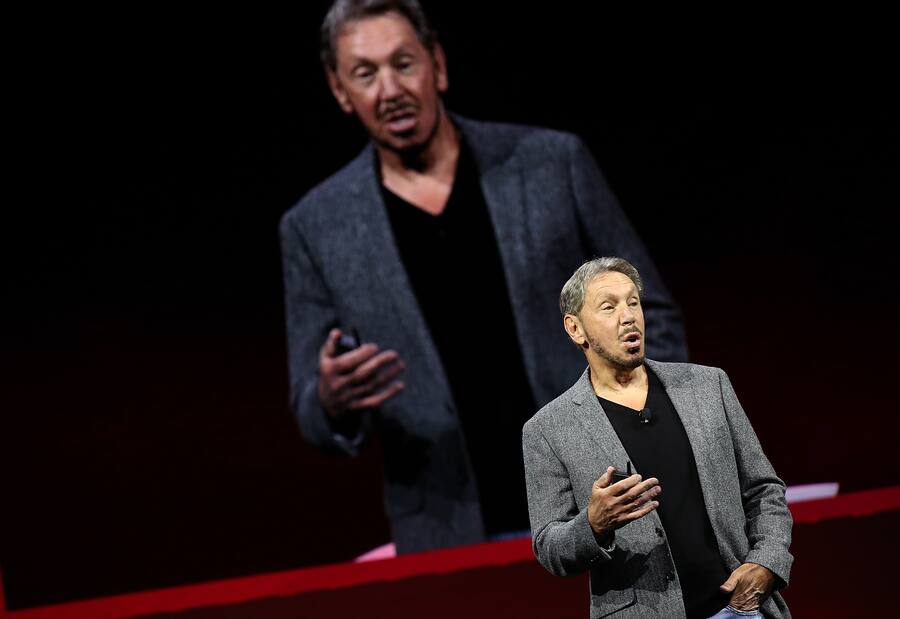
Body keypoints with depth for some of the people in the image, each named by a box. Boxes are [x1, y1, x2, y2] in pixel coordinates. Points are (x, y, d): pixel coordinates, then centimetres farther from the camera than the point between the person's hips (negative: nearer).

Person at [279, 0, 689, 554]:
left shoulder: (553, 162, 2)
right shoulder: (316, 228, 2)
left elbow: (651, 318, 7)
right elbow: (314, 417, 6)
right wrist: (334, 404, -17)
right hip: (452, 543, 0)